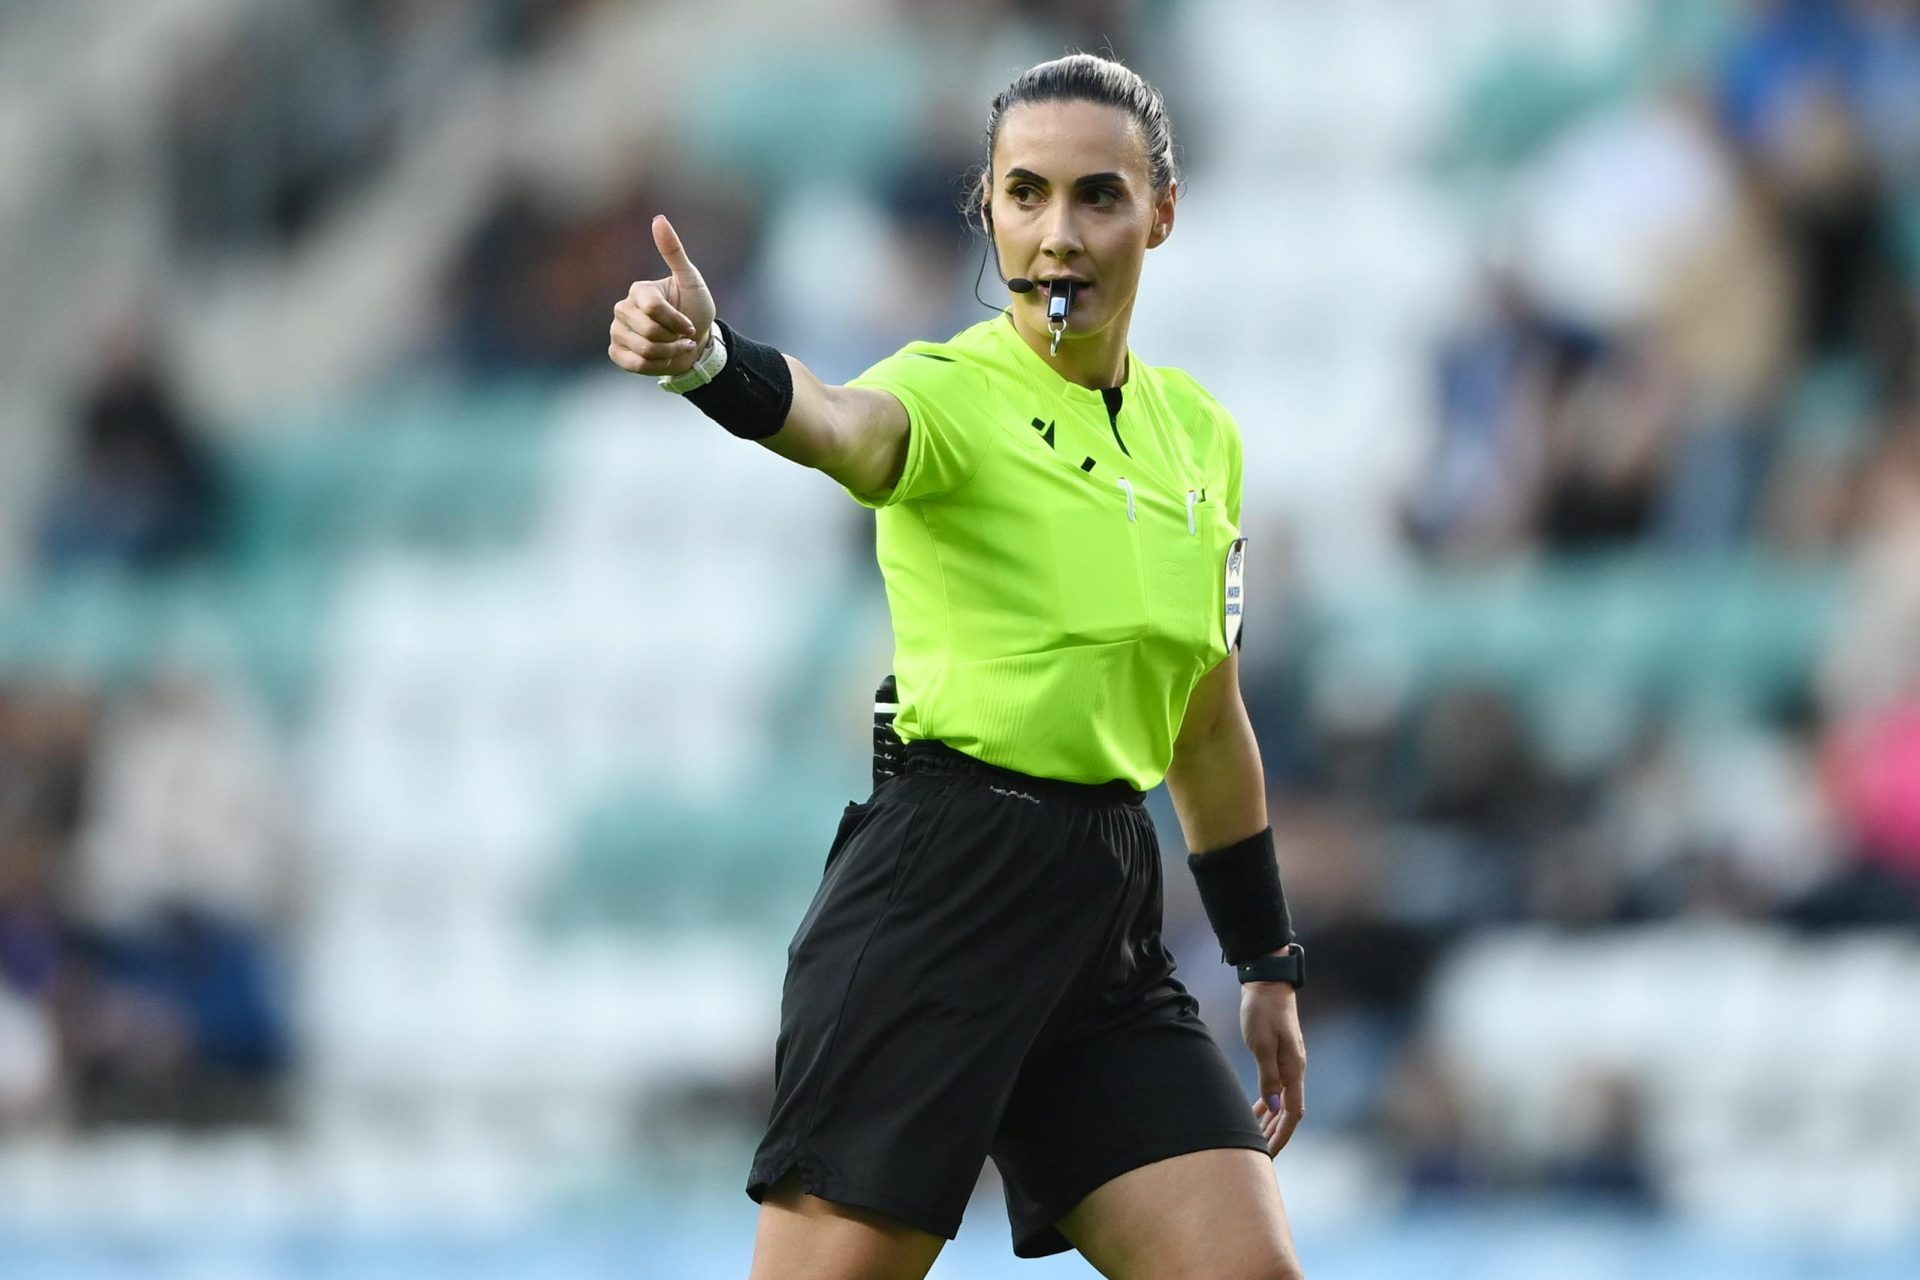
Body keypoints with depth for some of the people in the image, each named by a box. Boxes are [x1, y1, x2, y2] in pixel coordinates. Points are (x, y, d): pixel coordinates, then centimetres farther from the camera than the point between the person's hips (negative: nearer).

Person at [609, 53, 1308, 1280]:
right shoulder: (954, 394, -7)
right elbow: (840, 426, -33)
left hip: (1113, 904, 6)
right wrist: (707, 359, -55)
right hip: (942, 889, -6)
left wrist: (1269, 969, 23)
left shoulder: (1199, 433, 12)